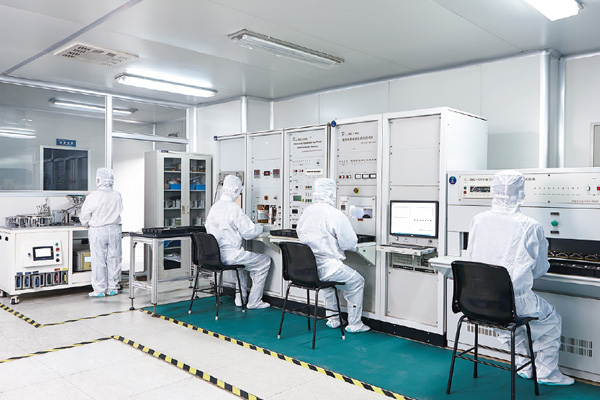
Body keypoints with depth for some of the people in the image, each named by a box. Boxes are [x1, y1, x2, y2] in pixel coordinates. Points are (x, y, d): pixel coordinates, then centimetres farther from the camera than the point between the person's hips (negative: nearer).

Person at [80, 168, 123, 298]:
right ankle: (113, 288, 16)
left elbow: (84, 216, -4)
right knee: (114, 259, 9)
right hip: (115, 229, 4)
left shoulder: (93, 197, -12)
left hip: (98, 231, -4)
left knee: (98, 260, 4)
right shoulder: (117, 195, -1)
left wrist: (87, 224, 17)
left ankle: (100, 290, 8)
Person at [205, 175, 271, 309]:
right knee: (265, 261, 4)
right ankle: (253, 302, 10)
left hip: (214, 254, 9)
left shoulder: (214, 207, 7)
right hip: (228, 255, -9)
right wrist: (260, 227, 5)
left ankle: (240, 297, 36)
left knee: (241, 257, 37)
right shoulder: (233, 208, -18)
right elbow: (248, 233, -18)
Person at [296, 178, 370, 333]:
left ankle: (333, 320, 40)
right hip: (326, 267, -7)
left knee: (329, 280, 37)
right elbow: (350, 243, -13)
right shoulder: (335, 215, -16)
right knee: (358, 282, 16)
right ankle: (354, 324, 23)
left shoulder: (306, 213, 5)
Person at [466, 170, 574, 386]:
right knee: (552, 319, 26)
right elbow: (539, 269, -1)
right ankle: (547, 372, 35)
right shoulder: (531, 227, -14)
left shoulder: (478, 220, -4)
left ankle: (525, 365, 40)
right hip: (516, 301, -4)